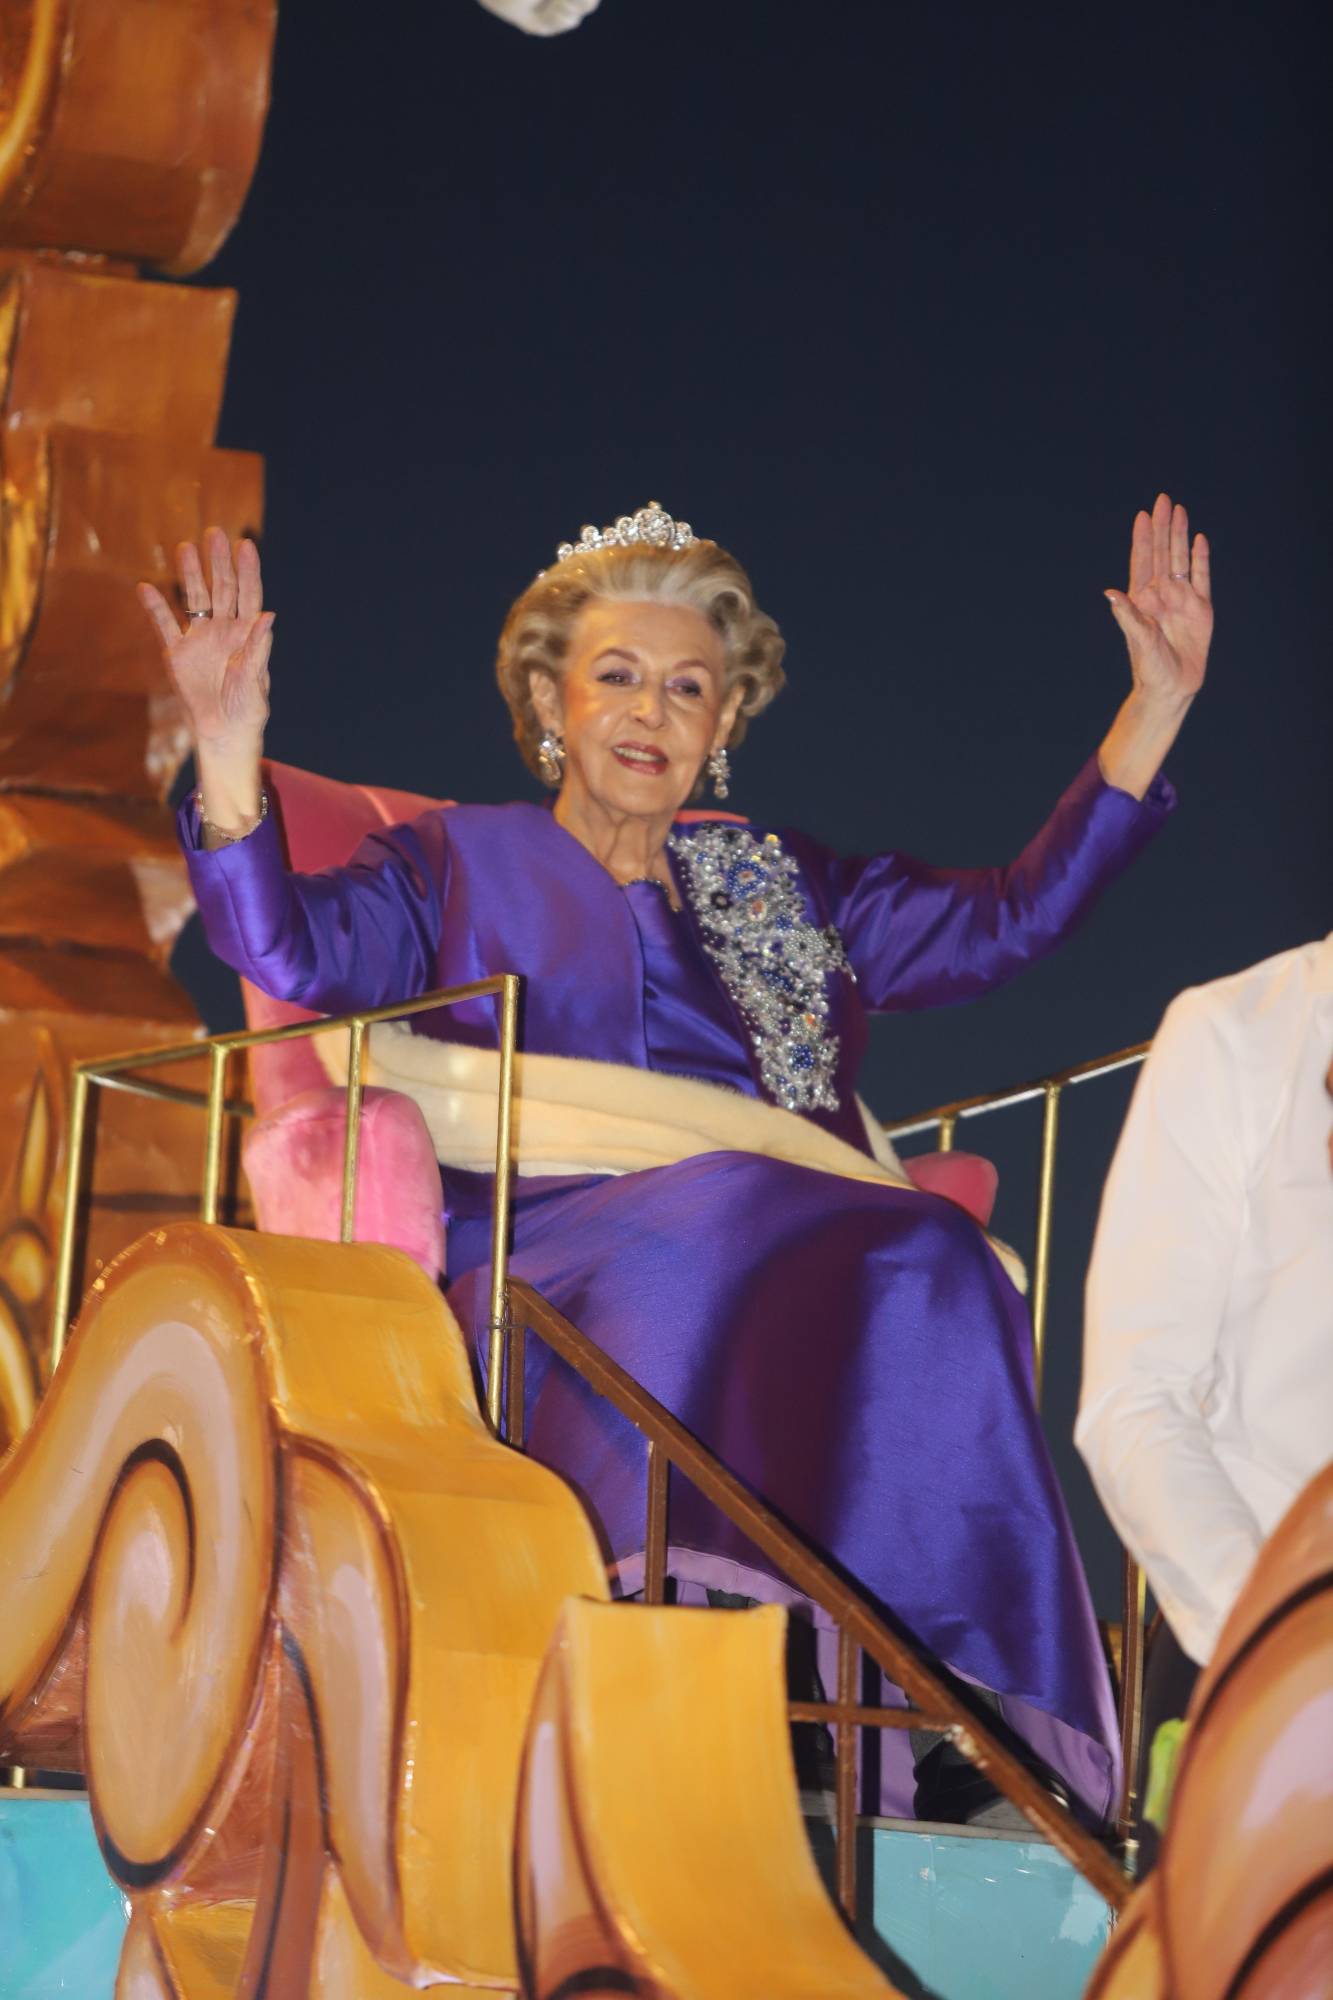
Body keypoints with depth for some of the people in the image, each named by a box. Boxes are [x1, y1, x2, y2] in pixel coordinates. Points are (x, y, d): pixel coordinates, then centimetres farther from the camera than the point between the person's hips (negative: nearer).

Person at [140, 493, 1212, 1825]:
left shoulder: (784, 887, 31)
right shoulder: (459, 864, 21)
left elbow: (1014, 918, 26)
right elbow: (293, 951, 2)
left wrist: (1157, 708, 21)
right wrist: (229, 746, -14)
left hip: (825, 1254, 3)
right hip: (550, 1256, -3)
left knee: (925, 1267, -32)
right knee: (723, 1225, -36)